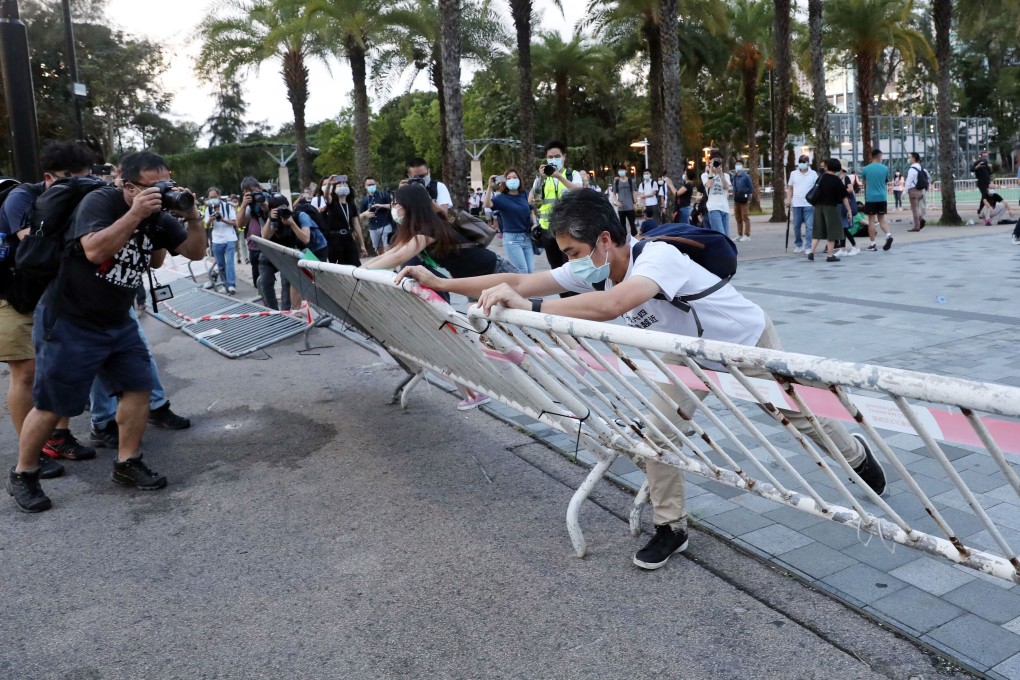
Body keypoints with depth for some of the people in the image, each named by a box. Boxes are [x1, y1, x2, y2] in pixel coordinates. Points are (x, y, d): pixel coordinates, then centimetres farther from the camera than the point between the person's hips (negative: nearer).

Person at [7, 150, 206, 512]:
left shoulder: (159, 216, 0)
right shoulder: (99, 201, -19)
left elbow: (195, 252, 1)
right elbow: (95, 251, -34)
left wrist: (192, 217, -16)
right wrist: (135, 214, -38)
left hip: (118, 322, 7)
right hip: (68, 323, -6)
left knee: (139, 386, 3)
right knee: (52, 406, 1)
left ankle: (127, 463, 17)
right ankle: (22, 475, 20)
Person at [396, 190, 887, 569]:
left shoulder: (658, 257, -42)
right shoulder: (591, 270, -19)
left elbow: (611, 305, -62)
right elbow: (521, 282, -21)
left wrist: (529, 307, -64)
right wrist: (441, 282, -26)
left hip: (747, 341, -5)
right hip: (693, 356, 6)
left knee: (798, 413, 14)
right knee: (659, 428, -8)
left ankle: (857, 455, 45)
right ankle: (671, 527, 10)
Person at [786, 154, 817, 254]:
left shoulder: (813, 174, 4)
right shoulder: (793, 174, 9)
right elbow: (790, 188, 14)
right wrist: (788, 199, 4)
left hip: (809, 204, -2)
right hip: (796, 204, 3)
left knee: (809, 226, -5)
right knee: (796, 226, 8)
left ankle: (808, 247, -3)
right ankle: (798, 245, 22)